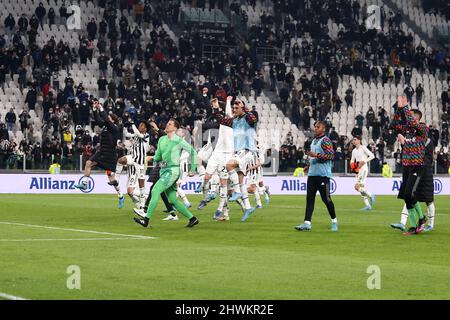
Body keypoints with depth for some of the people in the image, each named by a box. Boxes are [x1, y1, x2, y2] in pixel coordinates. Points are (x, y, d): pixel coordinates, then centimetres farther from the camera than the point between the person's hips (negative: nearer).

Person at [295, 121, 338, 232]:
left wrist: (316, 155, -22)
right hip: (312, 173, 8)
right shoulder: (314, 140, 19)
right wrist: (309, 165, 18)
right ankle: (307, 223, -4)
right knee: (309, 198, 0)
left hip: (323, 174, -8)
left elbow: (331, 155, -18)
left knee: (326, 198, -2)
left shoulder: (325, 140, -9)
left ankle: (334, 221, 14)